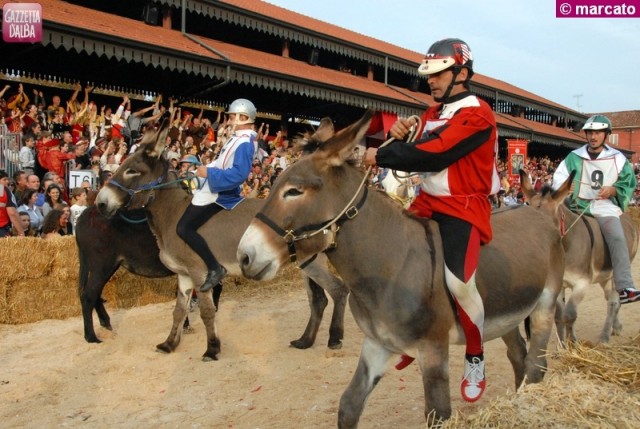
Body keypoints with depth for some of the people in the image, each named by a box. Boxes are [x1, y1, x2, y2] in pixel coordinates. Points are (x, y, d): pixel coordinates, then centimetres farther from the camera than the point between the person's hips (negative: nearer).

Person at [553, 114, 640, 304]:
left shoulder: (618, 159, 5)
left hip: (605, 207, -2)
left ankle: (624, 288, -26)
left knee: (617, 238, -24)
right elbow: (559, 177, -4)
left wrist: (613, 190, -10)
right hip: (577, 207, 2)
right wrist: (563, 186, -26)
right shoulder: (574, 157, 4)